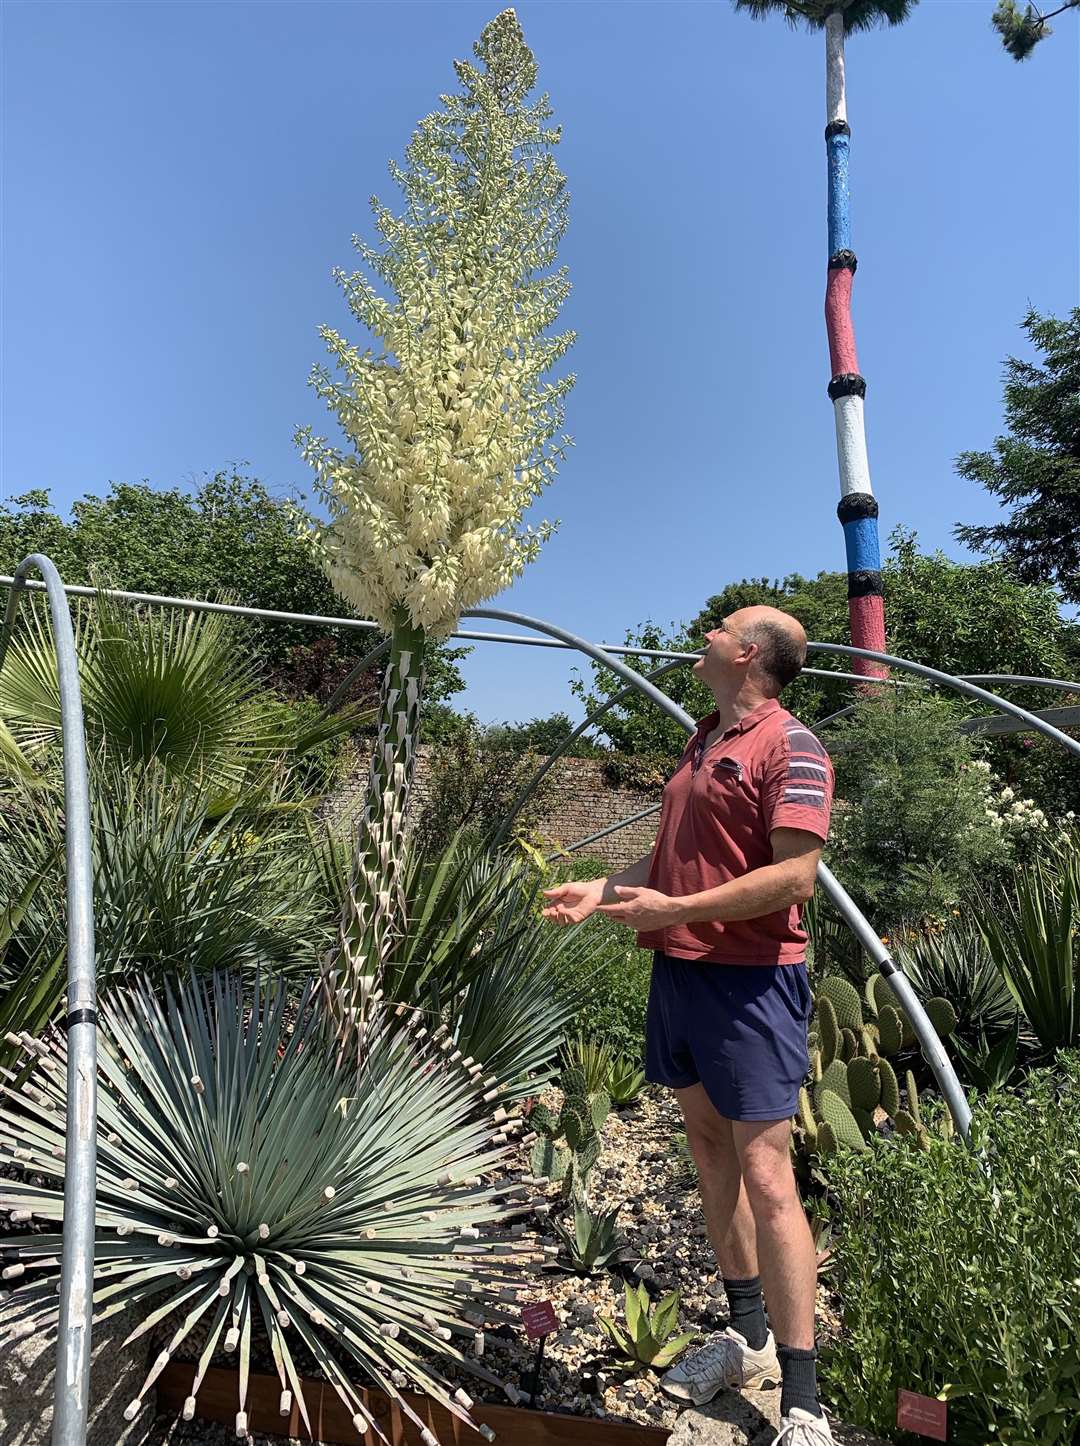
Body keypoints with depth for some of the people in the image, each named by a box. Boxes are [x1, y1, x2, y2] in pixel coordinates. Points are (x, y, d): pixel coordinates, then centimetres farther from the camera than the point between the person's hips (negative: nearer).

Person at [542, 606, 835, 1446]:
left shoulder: (789, 746, -12)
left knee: (765, 1177, -4)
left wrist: (676, 908, -22)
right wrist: (605, 889, 13)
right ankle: (749, 1339, 34)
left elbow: (795, 876, -21)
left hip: (749, 979, -9)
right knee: (709, 1149, 16)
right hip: (678, 969, 9)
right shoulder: (706, 741, 15)